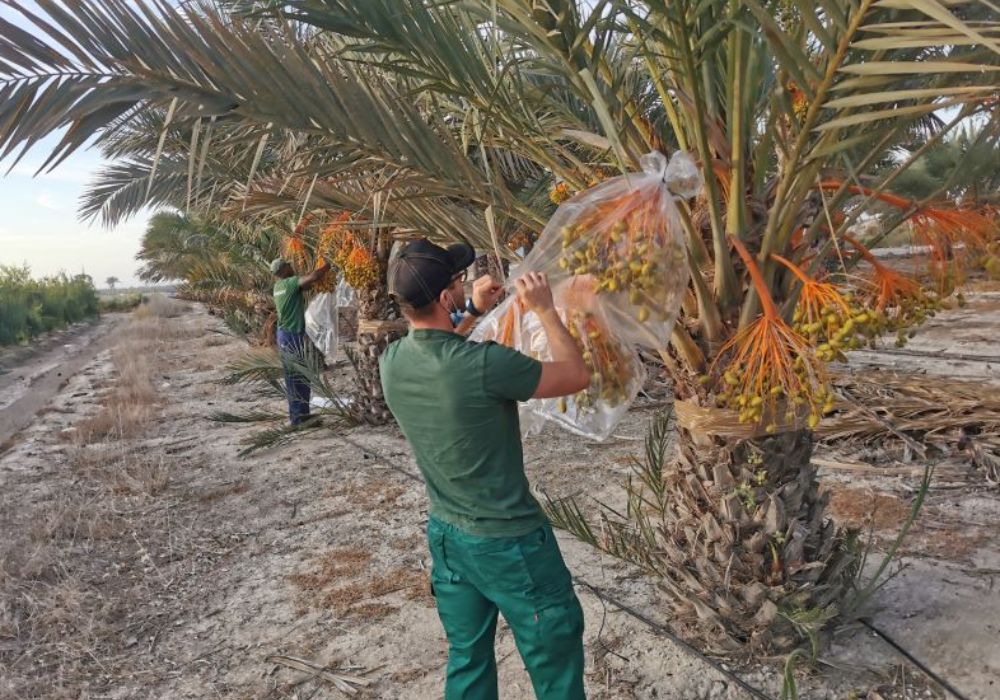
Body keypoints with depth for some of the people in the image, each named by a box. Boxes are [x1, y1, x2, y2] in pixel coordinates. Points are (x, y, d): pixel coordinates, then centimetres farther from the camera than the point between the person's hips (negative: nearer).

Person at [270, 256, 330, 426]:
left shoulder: (279, 286, 11)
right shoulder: (290, 283, -15)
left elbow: (306, 283, 19)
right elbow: (314, 277, -28)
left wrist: (320, 269, 9)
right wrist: (326, 267, -9)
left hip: (283, 335, 9)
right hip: (295, 336, -9)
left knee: (291, 377, 15)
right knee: (301, 378, -2)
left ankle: (294, 414, 23)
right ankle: (300, 417, 2)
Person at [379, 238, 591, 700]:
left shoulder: (391, 362, -7)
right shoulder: (484, 364, -28)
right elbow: (578, 376, -14)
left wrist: (473, 311, 11)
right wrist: (544, 309, -6)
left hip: (446, 535, 7)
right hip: (509, 541, -7)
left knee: (467, 659, 22)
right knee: (555, 662, 12)